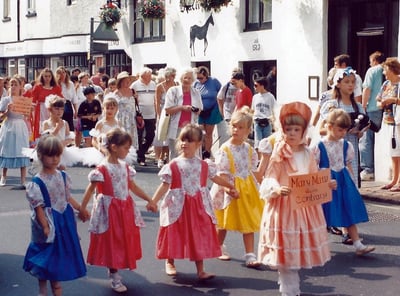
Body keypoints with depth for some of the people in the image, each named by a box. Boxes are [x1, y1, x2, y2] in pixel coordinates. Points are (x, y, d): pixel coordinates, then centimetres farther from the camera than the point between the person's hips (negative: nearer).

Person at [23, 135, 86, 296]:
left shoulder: (63, 176, 1)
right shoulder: (37, 183, -17)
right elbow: (38, 208, -16)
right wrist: (45, 226, -19)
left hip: (65, 221, 6)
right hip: (49, 224, -6)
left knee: (60, 255, 15)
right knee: (46, 256, 5)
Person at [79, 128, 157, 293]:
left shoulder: (125, 167, 6)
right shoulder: (102, 168, -15)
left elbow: (133, 187, 15)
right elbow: (90, 189, -13)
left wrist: (149, 200, 15)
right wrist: (82, 208, -16)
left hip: (125, 209, 7)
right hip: (109, 210, -7)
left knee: (123, 242, 12)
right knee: (112, 243, 3)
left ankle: (114, 272, 26)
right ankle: (115, 278, 14)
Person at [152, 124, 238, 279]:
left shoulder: (203, 165, 3)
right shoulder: (173, 165, -6)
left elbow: (215, 178, 17)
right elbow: (165, 185, -8)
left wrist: (230, 186, 25)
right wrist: (153, 201, -17)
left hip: (198, 206, 2)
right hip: (178, 206, -2)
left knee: (199, 235, 3)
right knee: (175, 233, 10)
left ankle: (200, 270, 9)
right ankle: (169, 263, 32)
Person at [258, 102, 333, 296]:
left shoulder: (307, 154, 6)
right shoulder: (279, 155, -9)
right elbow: (270, 180, -13)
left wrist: (326, 185, -4)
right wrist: (277, 189, -32)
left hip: (305, 207, 5)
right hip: (284, 207, -5)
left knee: (301, 248, 14)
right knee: (285, 251, -1)